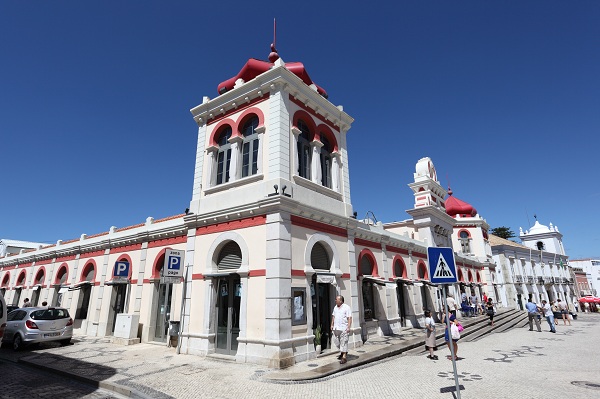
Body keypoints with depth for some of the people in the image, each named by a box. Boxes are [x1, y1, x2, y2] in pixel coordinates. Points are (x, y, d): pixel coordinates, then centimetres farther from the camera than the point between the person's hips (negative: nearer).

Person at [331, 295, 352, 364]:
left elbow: (349, 318, -11)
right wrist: (332, 325, 14)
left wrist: (348, 327, -17)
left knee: (343, 342, -4)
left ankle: (344, 357, 5)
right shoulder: (335, 307, 13)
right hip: (336, 328, 7)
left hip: (343, 328, -7)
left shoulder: (346, 307, -9)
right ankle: (342, 352, 34)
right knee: (336, 341, 12)